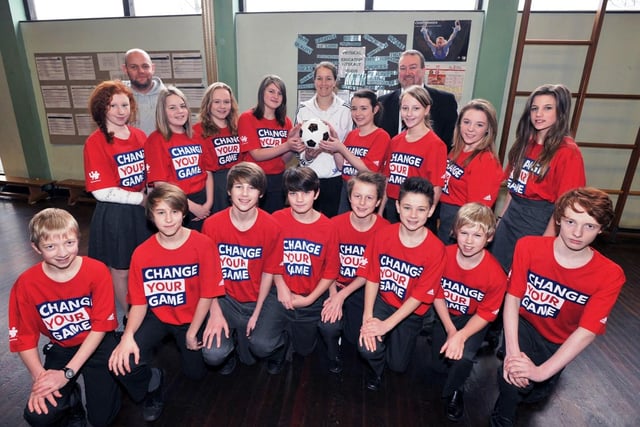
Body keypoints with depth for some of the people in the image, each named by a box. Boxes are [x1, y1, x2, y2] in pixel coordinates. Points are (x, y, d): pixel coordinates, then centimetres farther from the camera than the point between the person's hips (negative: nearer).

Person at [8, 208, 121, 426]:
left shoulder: (97, 271, -19)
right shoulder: (26, 284, -14)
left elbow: (101, 326, -16)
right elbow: (25, 338, -7)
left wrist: (67, 373, -19)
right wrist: (40, 377, -21)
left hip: (98, 344, -1)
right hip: (61, 349, 2)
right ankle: (71, 398, 17)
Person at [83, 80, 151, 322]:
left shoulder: (140, 136, 3)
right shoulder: (95, 142, -13)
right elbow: (102, 191, -17)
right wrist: (142, 198, -15)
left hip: (143, 210, 5)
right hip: (114, 215, -4)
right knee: (121, 270, 13)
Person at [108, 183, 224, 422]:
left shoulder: (202, 244, -20)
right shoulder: (141, 253, -14)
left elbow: (207, 295, -12)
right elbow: (139, 303, -8)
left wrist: (192, 333, -9)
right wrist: (128, 335, -26)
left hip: (191, 317, 0)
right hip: (156, 317, 1)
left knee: (196, 373, 0)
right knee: (123, 363, -21)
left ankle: (180, 342, 34)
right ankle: (154, 381, 16)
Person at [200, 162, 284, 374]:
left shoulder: (271, 227, -11)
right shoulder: (212, 225, -11)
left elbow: (268, 273, -4)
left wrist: (257, 313, -7)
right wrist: (215, 312, -9)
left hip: (259, 298, 1)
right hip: (225, 298, 0)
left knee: (262, 346, -22)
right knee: (213, 355, -19)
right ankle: (231, 344, 18)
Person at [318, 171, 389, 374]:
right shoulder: (335, 224, -13)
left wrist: (342, 295, -17)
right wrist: (333, 294, -17)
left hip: (365, 289, 0)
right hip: (337, 286, 0)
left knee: (361, 339, -13)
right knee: (328, 326, -24)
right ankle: (334, 357, 12)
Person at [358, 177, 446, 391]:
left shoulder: (436, 250, -22)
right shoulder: (383, 235, -16)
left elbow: (419, 296, -18)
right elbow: (372, 278, -10)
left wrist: (386, 324, -21)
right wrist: (367, 318, -19)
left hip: (410, 312, 0)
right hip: (382, 300, 0)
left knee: (398, 365, 7)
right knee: (368, 348, -21)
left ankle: (401, 339, 41)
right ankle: (375, 369, 17)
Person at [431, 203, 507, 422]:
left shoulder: (495, 274, -25)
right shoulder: (444, 255, -21)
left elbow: (485, 314, -15)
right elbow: (437, 295, -9)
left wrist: (460, 336, -28)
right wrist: (450, 330, -17)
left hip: (473, 319, -2)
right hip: (446, 314, 3)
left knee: (463, 357, -26)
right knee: (439, 363, -3)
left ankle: (454, 391, 7)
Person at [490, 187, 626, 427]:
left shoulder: (609, 275, -20)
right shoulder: (528, 247, -20)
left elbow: (587, 332, -23)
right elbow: (513, 298, -16)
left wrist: (542, 371, -31)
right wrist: (513, 351, -26)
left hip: (559, 342, 2)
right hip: (524, 324, -1)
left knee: (533, 393, -6)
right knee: (515, 380, -23)